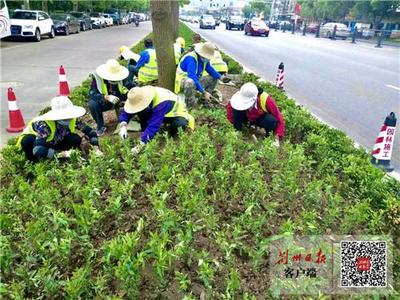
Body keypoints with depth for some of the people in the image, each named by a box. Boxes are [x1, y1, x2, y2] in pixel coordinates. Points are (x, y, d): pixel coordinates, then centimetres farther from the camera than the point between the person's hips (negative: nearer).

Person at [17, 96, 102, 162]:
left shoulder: (72, 119, -25)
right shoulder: (44, 124, -40)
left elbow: (90, 131, -15)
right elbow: (38, 150, -50)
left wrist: (96, 149, -27)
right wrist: (61, 154, -53)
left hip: (52, 143, 4)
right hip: (32, 139, -4)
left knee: (76, 140, -21)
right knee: (29, 141, -40)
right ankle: (32, 161, -10)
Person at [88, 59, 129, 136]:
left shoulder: (122, 77, -17)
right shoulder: (97, 76, -24)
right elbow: (92, 93, -31)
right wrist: (106, 97, -47)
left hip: (119, 101, 2)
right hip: (103, 103, -2)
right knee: (92, 104, -33)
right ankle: (100, 127, -9)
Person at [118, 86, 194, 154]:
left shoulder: (161, 103, -43)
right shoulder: (141, 96, -23)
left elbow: (153, 126, -48)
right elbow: (125, 112, -18)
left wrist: (140, 145, -51)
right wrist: (123, 126, -37)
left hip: (177, 114, -5)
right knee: (141, 111, -22)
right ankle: (146, 133, -5)